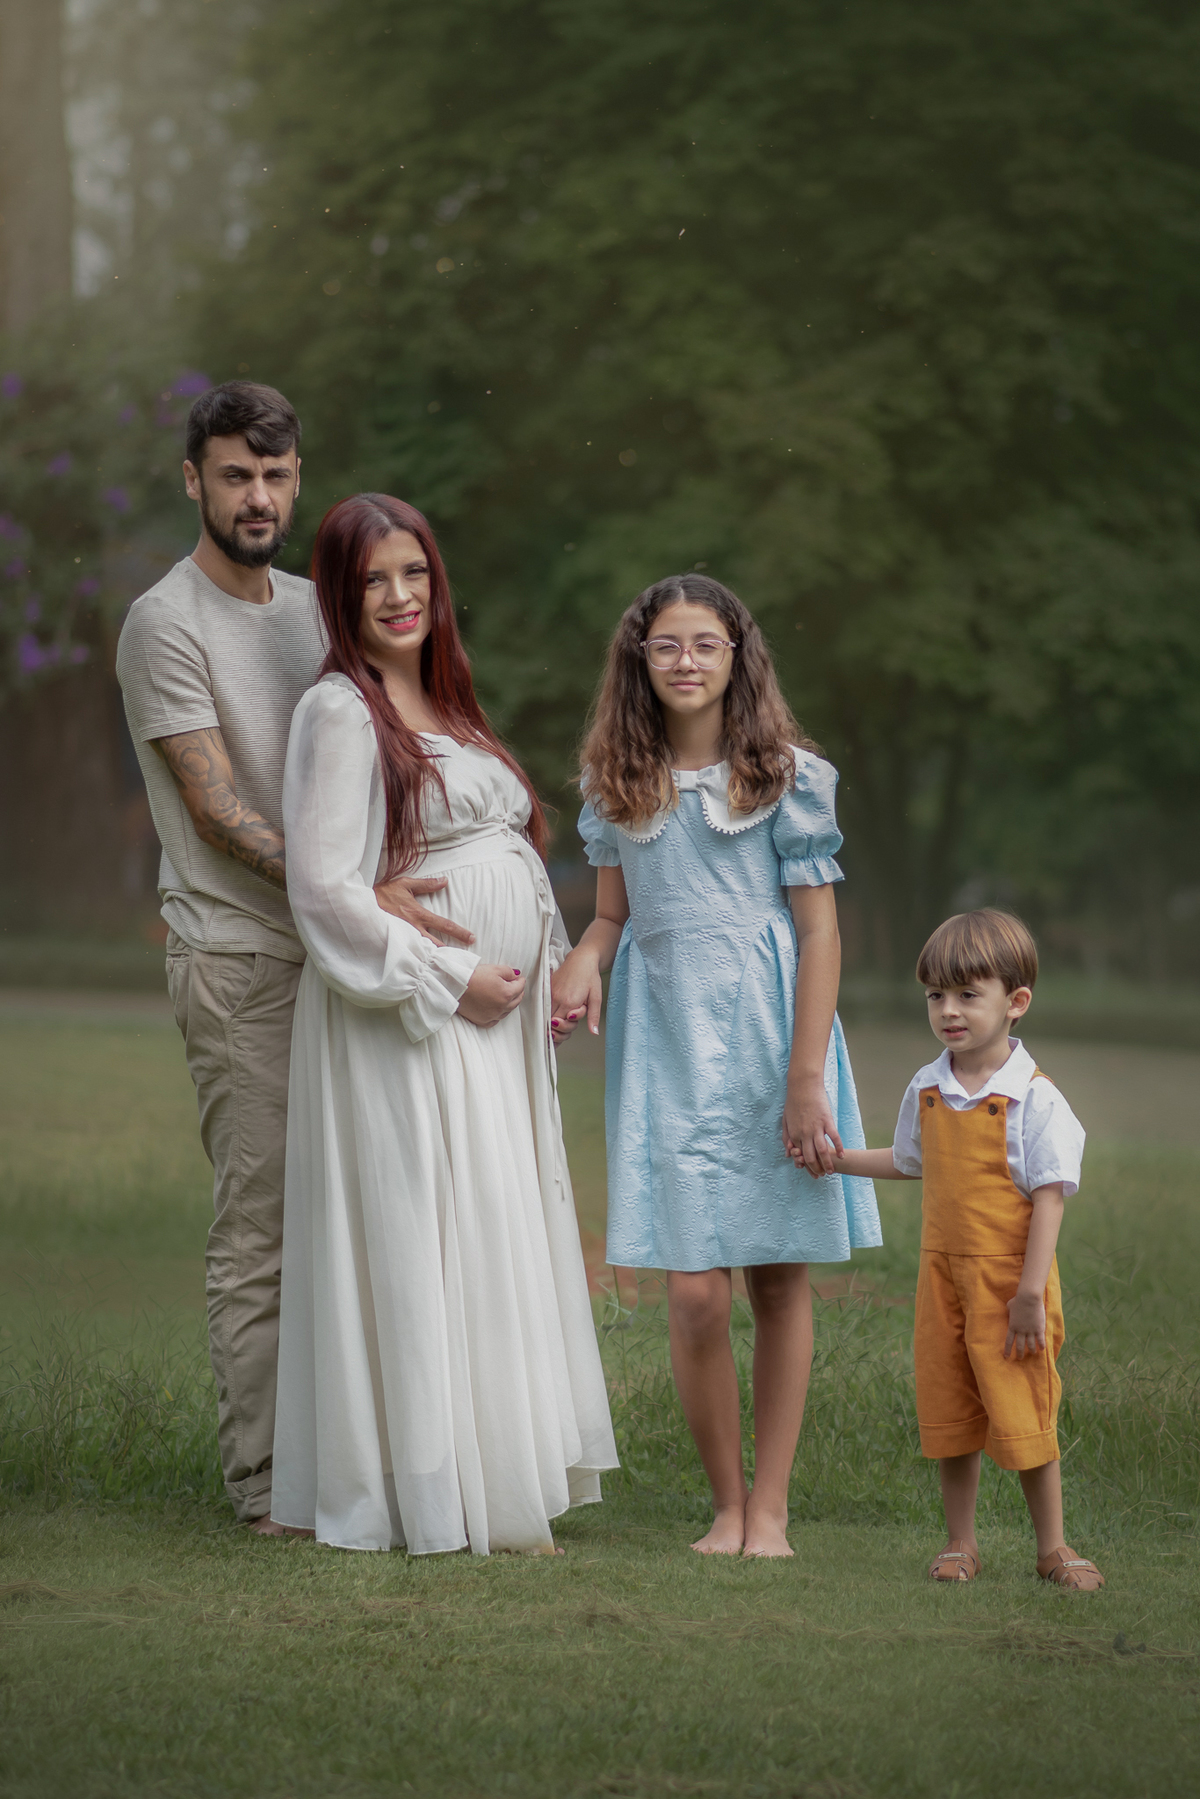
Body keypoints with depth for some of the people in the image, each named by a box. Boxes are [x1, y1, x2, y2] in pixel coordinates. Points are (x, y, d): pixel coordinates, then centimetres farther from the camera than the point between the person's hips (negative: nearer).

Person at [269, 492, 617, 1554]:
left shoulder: (442, 705, 17)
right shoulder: (341, 712, -9)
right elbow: (325, 886, -17)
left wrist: (543, 973, 12)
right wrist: (449, 978, -17)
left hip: (490, 1018, 9)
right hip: (404, 1021, -9)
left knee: (493, 1240, 10)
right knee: (421, 1236, -7)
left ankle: (499, 1477, 16)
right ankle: (441, 1495, -2)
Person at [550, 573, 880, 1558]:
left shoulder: (787, 775, -1)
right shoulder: (616, 783, 9)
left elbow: (819, 931, -3)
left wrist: (805, 1081, -9)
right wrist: (583, 960, -7)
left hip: (768, 1034, -2)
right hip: (668, 1048, 2)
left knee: (781, 1282, 3)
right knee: (696, 1294, -6)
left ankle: (770, 1507, 12)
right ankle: (727, 1502, 10)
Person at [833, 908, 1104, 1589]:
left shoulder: (1034, 1099, -13)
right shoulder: (926, 1092, 5)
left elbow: (1050, 1197, -14)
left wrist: (1030, 1292, -17)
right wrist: (837, 1157, 18)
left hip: (1008, 1281, -5)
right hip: (943, 1276, 5)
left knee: (1023, 1416, -1)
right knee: (949, 1413, 10)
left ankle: (1054, 1546, 13)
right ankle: (960, 1542, 23)